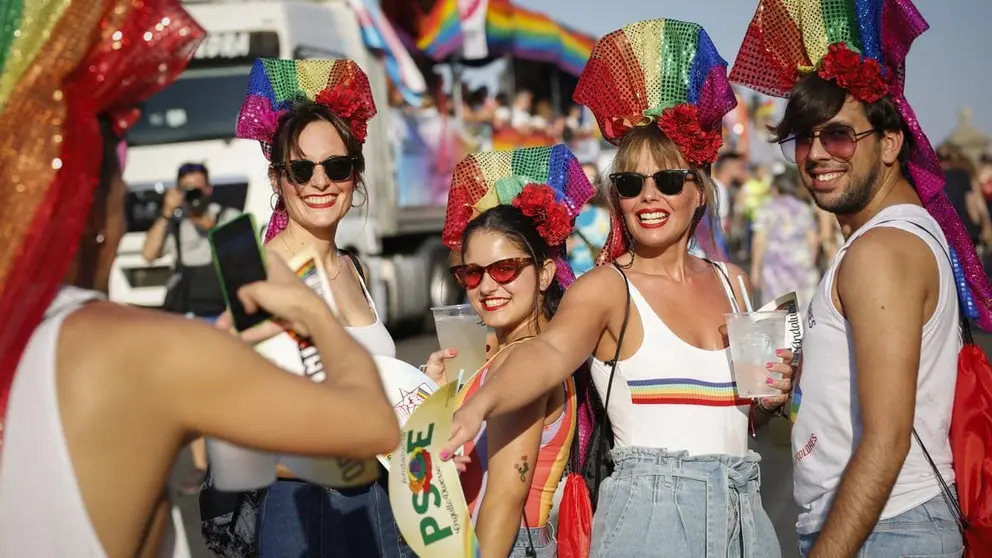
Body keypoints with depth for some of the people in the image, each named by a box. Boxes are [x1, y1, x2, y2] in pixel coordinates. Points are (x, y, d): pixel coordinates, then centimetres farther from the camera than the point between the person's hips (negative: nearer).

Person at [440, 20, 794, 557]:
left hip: (743, 509, 5)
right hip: (652, 508, -5)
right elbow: (550, 351, -29)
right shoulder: (606, 288, -7)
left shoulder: (730, 283, 8)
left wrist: (770, 397, -2)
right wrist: (478, 406, -48)